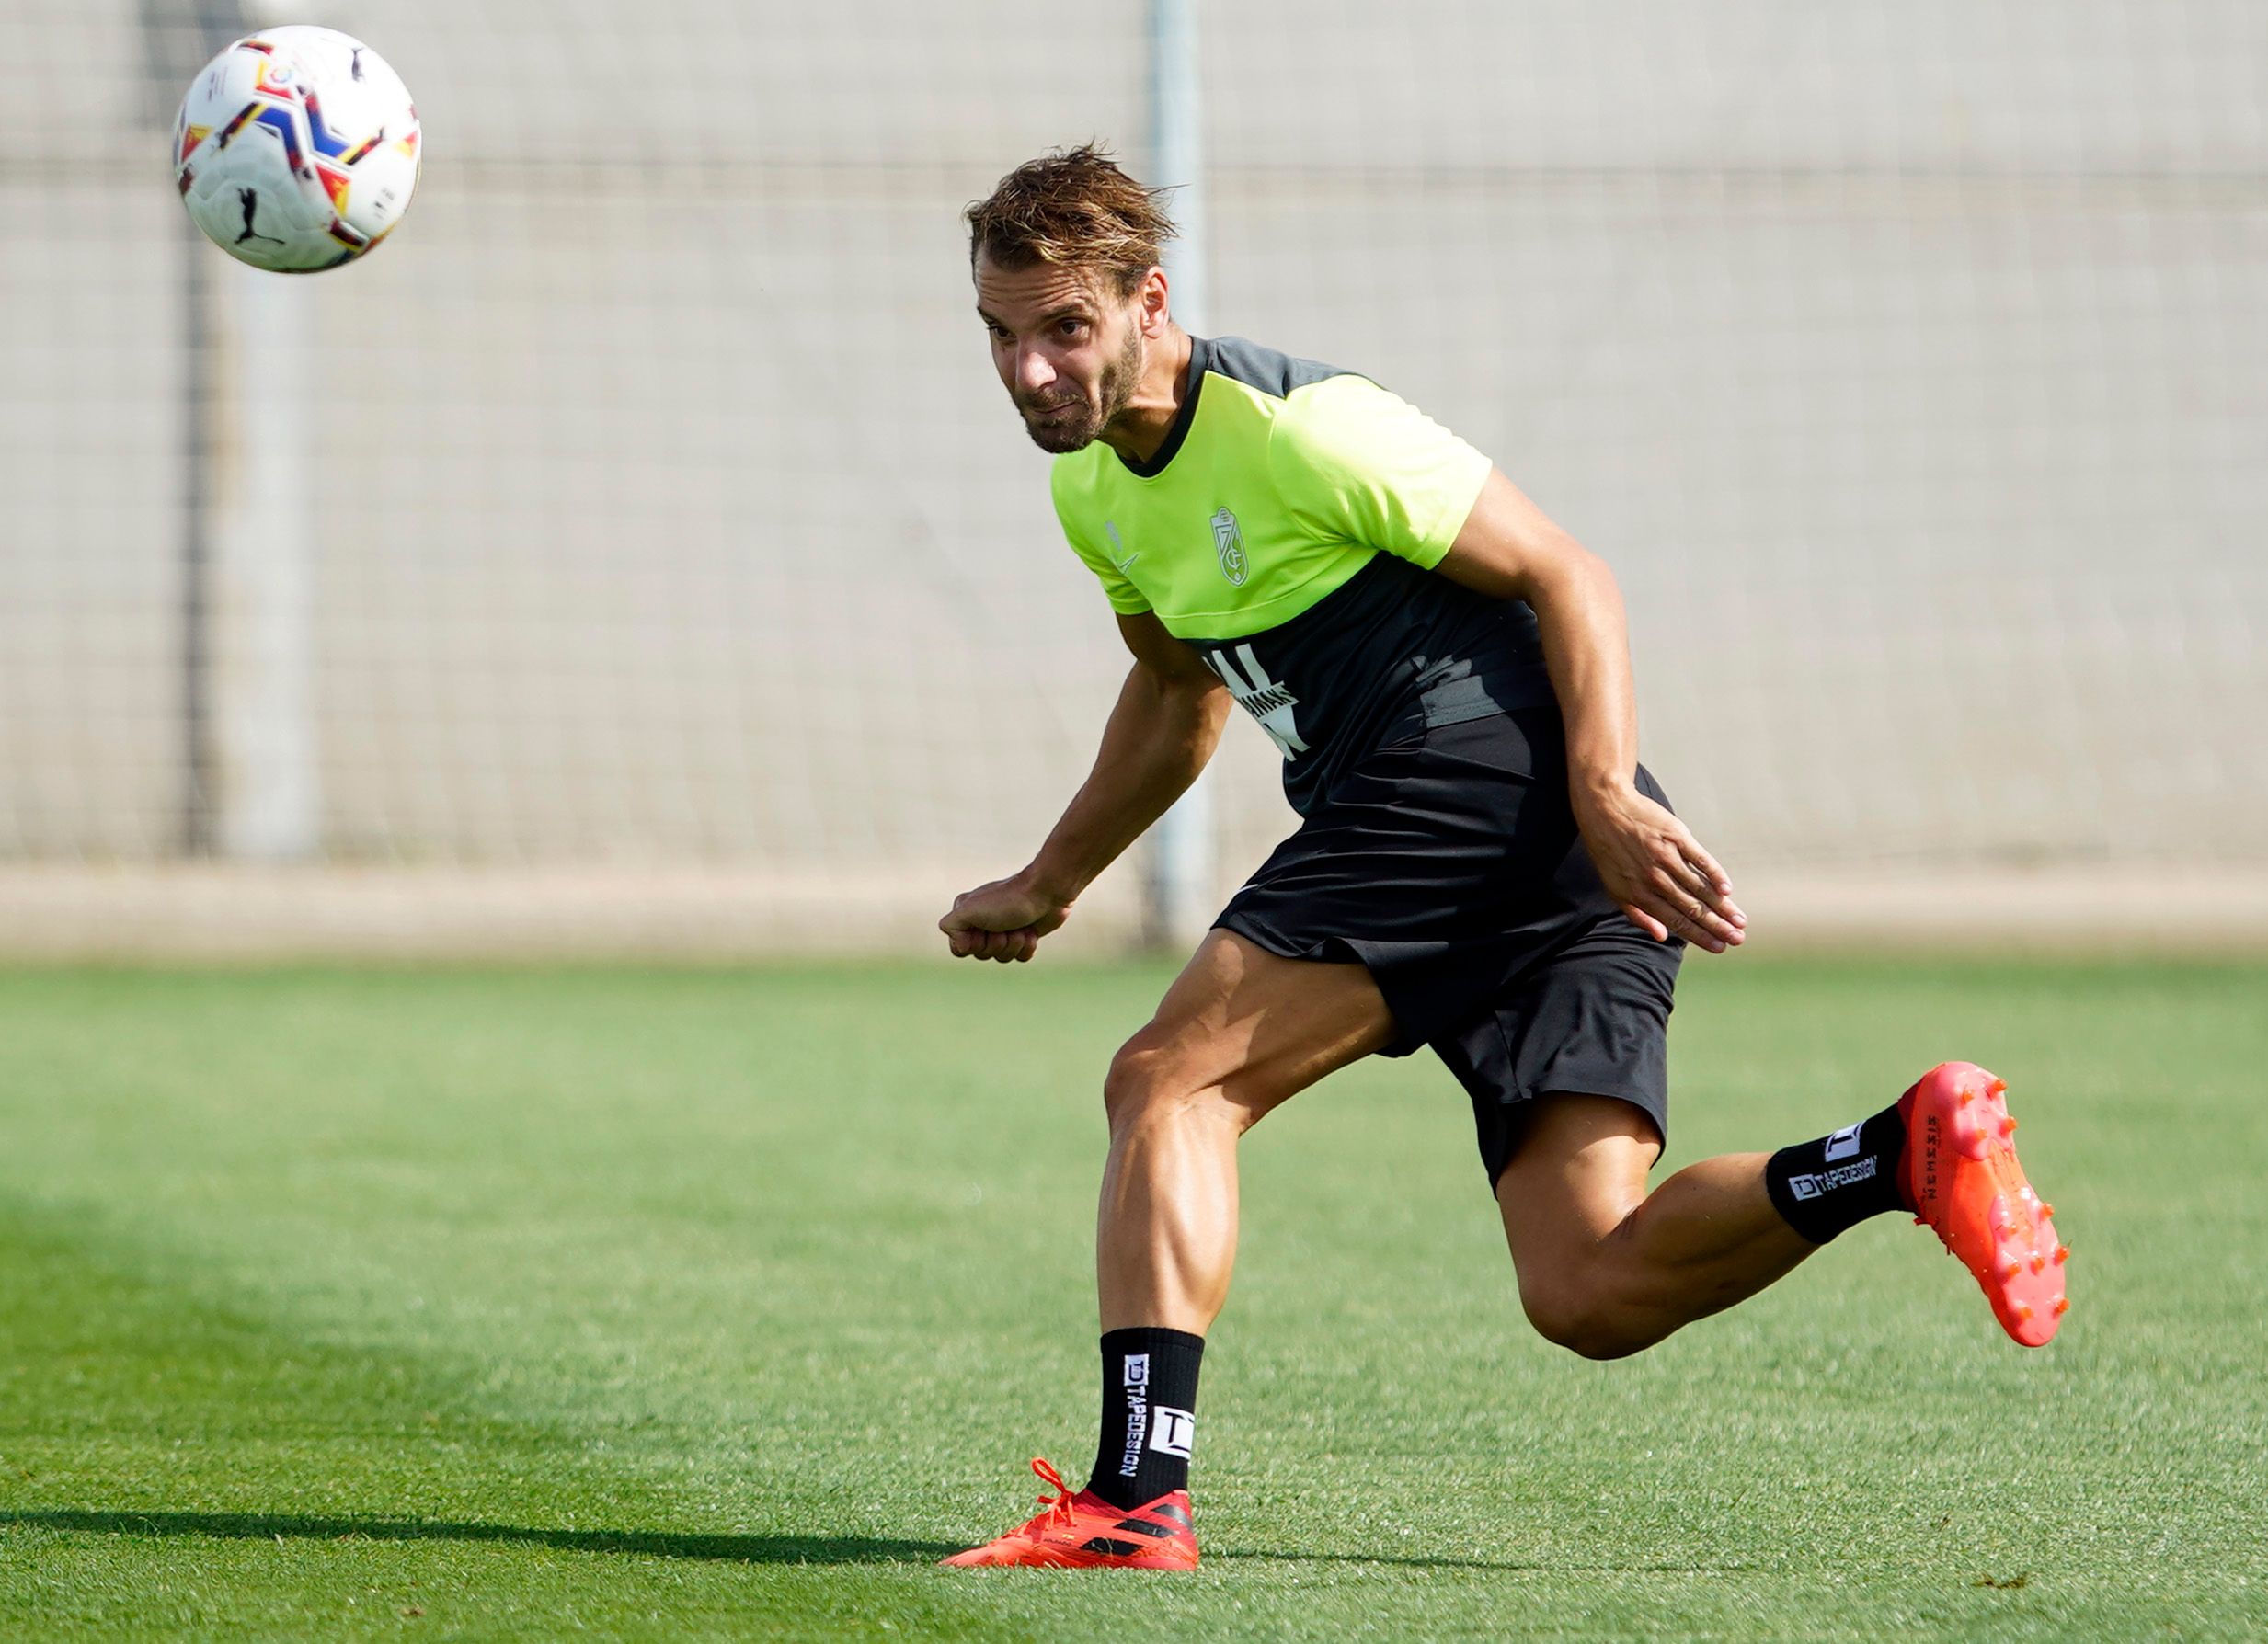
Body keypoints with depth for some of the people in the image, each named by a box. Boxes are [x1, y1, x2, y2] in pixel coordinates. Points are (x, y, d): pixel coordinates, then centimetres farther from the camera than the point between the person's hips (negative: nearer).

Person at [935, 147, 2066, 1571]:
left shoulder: (1295, 425, -8)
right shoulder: (1095, 492, 19)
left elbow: (1564, 574, -9)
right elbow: (1180, 694, 39)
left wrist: (1605, 796, -22)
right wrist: (1046, 889, 39)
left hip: (1483, 775, -9)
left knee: (1169, 1081, -11)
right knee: (1594, 1296, -7)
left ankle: (1137, 1494, -19)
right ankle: (1908, 1154, -11)